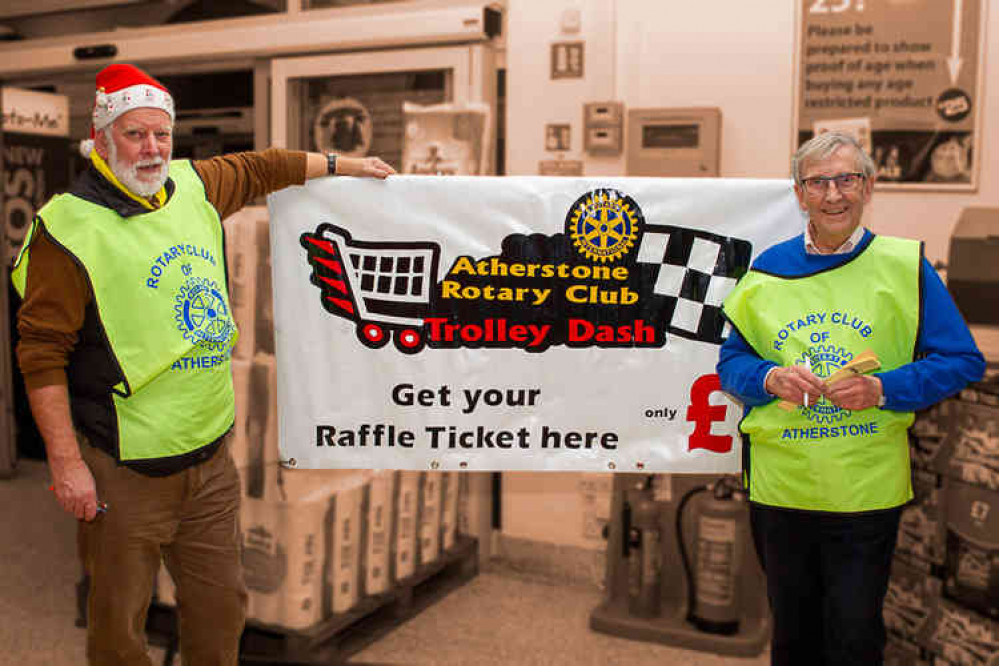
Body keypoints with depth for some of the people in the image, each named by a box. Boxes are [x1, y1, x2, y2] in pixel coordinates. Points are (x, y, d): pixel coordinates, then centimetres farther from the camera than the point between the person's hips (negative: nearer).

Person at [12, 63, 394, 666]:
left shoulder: (193, 186, 6)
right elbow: (42, 352, -13)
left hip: (211, 456, 6)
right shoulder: (69, 226, -12)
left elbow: (259, 168, 26)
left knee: (222, 607, 17)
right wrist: (66, 463, -15)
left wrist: (345, 165, 34)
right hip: (125, 473, -6)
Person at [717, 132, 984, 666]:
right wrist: (770, 380, -13)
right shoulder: (768, 269, 3)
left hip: (867, 489, -2)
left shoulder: (904, 265, -4)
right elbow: (731, 362, 8)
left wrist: (884, 388, -18)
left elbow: (963, 361, -3)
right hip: (779, 486, 3)